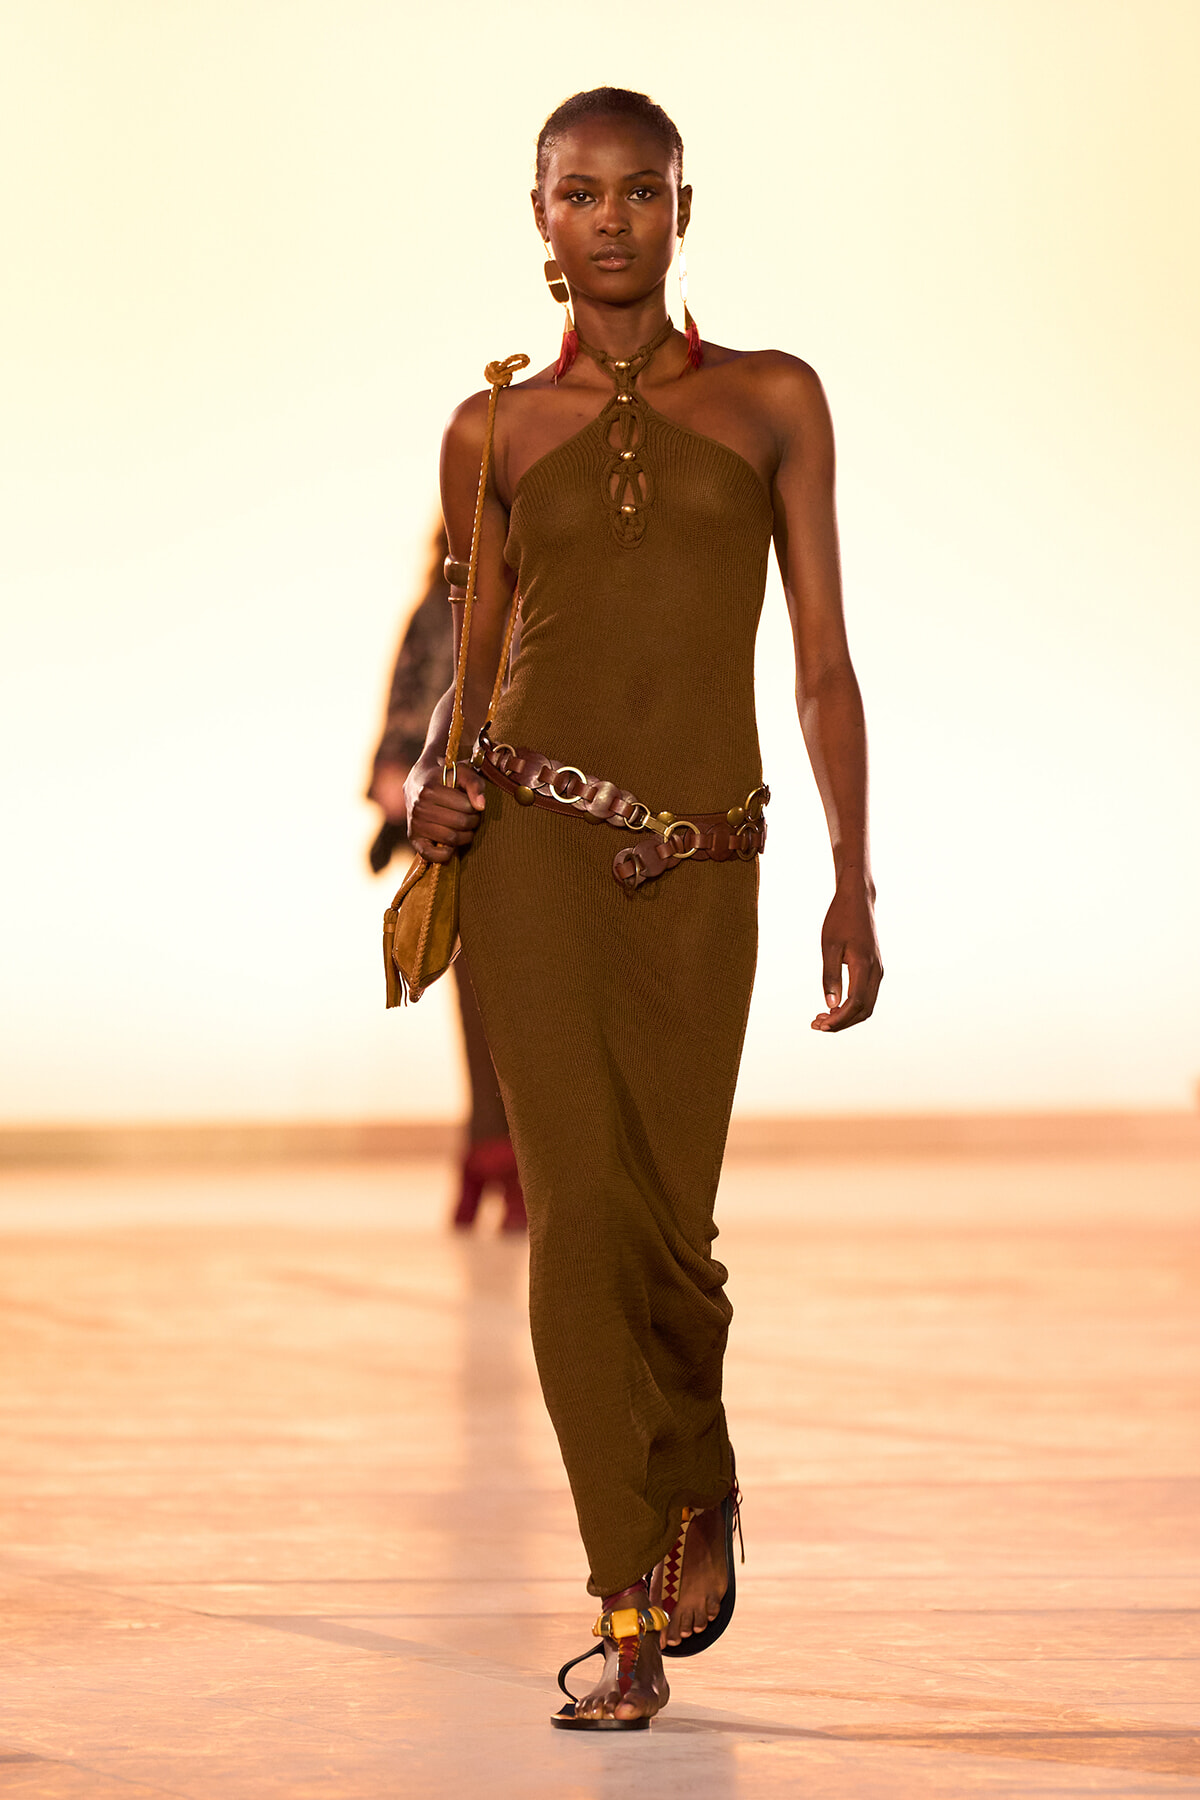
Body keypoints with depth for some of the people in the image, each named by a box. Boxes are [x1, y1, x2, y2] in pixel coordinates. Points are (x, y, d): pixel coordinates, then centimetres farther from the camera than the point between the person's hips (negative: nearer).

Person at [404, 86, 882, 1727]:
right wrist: (424, 780, -2)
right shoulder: (495, 431, 9)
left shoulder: (772, 402, 6)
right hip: (533, 851, 0)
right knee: (579, 1210, -6)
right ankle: (633, 1623, 2)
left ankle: (697, 1493, 35)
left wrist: (854, 884, 0)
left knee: (666, 1224, 2)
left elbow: (821, 657, 5)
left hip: (700, 871, 0)